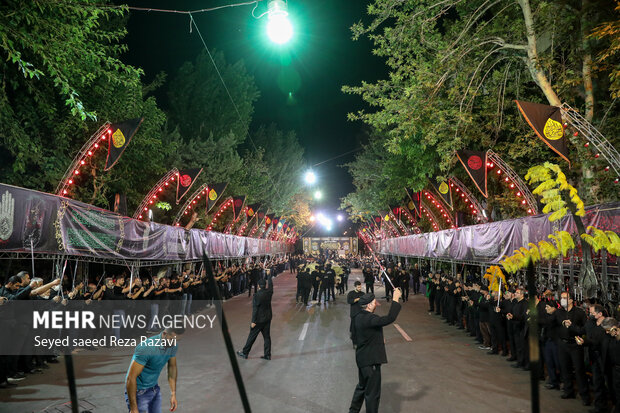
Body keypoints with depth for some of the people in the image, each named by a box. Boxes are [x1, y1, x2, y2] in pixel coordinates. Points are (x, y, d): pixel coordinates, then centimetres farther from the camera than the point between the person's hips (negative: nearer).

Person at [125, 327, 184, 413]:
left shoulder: (173, 346, -8)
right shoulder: (146, 348, -29)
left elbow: (172, 367, 9)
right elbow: (131, 378, -26)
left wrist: (173, 394, 7)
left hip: (154, 389, 7)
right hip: (138, 392, -7)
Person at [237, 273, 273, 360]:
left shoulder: (257, 296, -19)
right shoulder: (269, 292, -4)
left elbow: (255, 309, -18)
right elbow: (270, 284, 17)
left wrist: (253, 321, -13)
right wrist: (270, 275, 33)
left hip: (259, 320, -5)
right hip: (268, 318, 6)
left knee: (252, 336, 5)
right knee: (267, 336, 11)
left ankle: (244, 353, 17)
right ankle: (267, 355, 15)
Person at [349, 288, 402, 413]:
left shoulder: (360, 317, 3)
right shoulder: (369, 319, -27)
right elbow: (390, 318, -36)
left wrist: (379, 340, 10)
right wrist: (395, 299, -29)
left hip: (362, 358, 10)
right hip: (371, 360, -10)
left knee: (362, 386, 27)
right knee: (372, 393, 5)